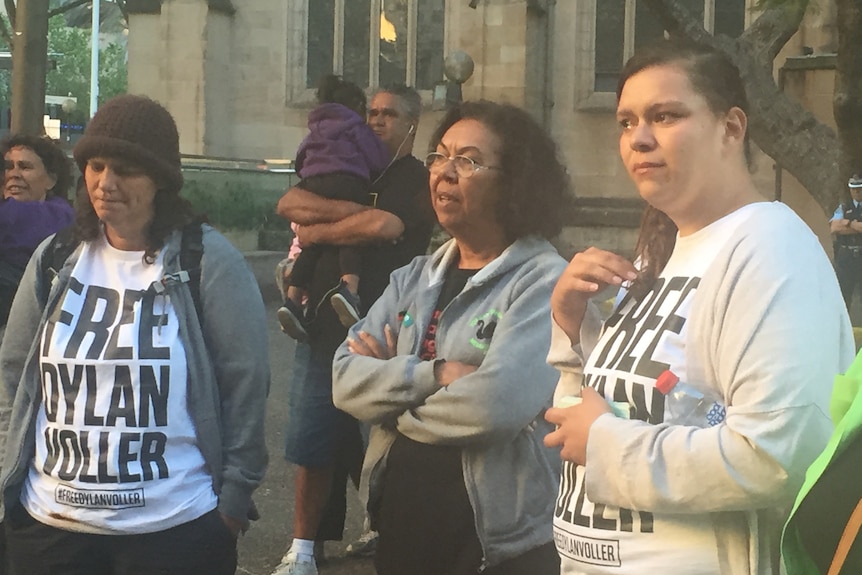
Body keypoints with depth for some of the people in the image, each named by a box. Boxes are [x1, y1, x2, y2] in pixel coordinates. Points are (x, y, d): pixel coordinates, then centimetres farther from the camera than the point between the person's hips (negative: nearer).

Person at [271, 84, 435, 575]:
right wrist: (347, 209, -14)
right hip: (323, 331, 5)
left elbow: (383, 225, -21)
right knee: (313, 448, 8)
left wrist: (318, 231, -6)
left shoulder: (420, 182, -2)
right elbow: (289, 202, 2)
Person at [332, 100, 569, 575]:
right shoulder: (414, 278, 9)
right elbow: (346, 380, -2)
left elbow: (498, 401, -25)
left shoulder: (544, 280, -12)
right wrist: (434, 375, -18)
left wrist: (393, 382, -9)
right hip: (398, 522, 6)